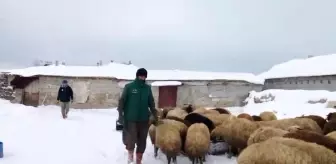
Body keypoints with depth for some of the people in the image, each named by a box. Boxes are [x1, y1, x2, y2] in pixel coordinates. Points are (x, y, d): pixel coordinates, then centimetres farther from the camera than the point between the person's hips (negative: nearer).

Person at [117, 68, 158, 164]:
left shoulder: (148, 88, 7)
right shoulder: (129, 87, -3)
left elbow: (151, 103, 13)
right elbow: (122, 101, -4)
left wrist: (155, 115, 11)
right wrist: (120, 114, -10)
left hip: (144, 119, 4)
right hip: (131, 119, -3)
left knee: (142, 141, 9)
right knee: (131, 139, -11)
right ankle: (130, 153, 19)